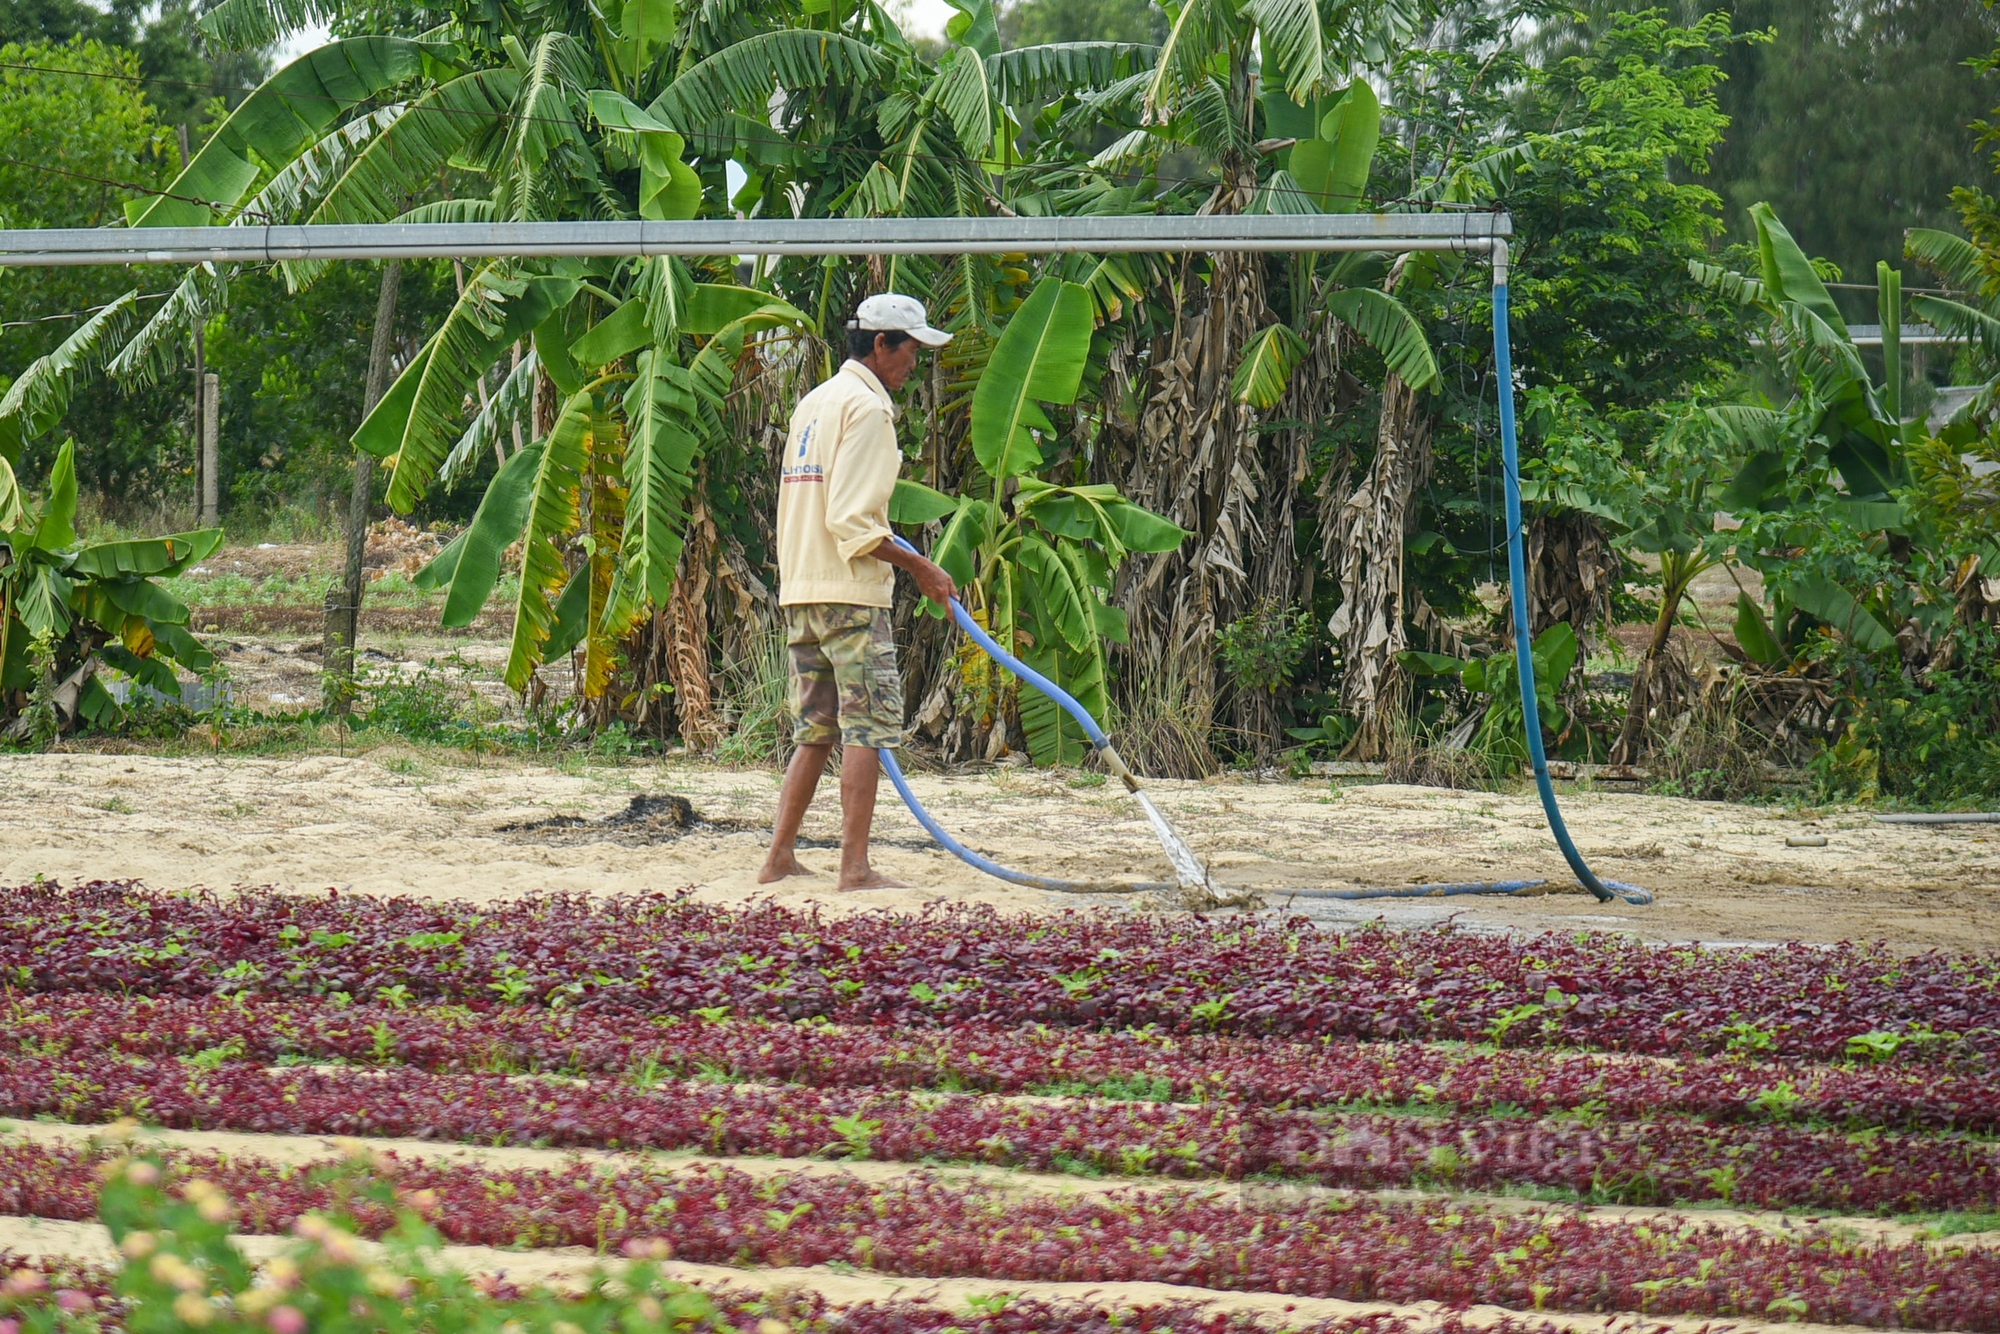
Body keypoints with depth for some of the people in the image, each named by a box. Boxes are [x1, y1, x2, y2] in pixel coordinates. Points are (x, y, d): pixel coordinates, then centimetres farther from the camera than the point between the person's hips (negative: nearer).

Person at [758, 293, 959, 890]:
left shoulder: (814, 402, 18)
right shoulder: (866, 407, -10)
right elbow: (853, 521, -18)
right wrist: (916, 565, -13)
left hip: (799, 593, 9)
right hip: (850, 593, -9)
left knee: (816, 729, 12)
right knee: (870, 727, -7)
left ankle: (780, 858, 10)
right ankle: (855, 866, -10)